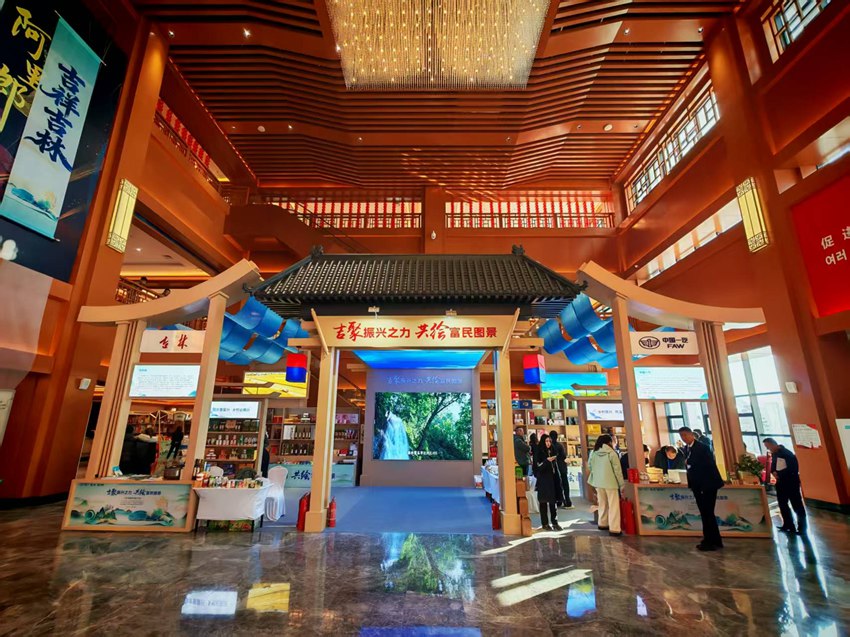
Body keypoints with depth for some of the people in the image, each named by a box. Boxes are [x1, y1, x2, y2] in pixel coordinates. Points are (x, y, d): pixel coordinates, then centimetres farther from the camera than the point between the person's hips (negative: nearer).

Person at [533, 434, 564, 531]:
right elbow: (537, 467, -13)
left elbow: (556, 466, 18)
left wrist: (558, 479, 14)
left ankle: (555, 522, 13)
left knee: (554, 501, 5)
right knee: (544, 502, 1)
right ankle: (545, 524, 7)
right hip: (543, 481, -5)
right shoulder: (539, 453, -6)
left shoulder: (552, 452, 11)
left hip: (553, 479, 5)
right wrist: (547, 460, -24)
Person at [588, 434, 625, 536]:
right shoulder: (611, 453, -11)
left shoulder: (594, 453, 2)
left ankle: (602, 524, 28)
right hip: (610, 482, -5)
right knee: (613, 505, 3)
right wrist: (622, 484, 0)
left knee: (602, 504, 19)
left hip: (598, 482, 5)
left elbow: (590, 466, 10)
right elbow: (617, 470, -9)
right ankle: (614, 529, 3)